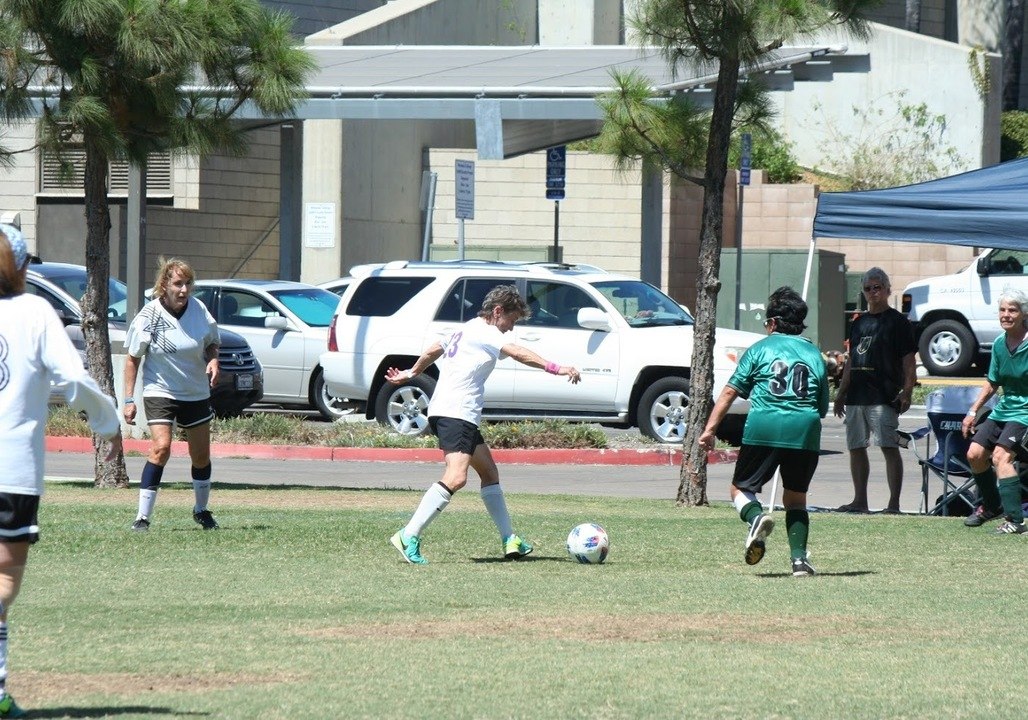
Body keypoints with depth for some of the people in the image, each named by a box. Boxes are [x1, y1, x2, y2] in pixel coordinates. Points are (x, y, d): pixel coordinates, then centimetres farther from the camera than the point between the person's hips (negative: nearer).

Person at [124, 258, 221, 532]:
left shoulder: (199, 310, -5)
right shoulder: (149, 316, -14)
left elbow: (211, 343, 12)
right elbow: (132, 358, -6)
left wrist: (213, 360, -12)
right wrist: (129, 399, -10)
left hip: (196, 393, 4)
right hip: (160, 391, -4)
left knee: (201, 455, 11)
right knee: (161, 448, -21)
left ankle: (201, 510, 34)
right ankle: (143, 517, -17)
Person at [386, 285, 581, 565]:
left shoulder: (466, 330, 23)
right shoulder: (484, 332, -7)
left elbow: (433, 351, 38)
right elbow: (517, 353, -23)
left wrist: (411, 373, 54)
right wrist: (555, 368, -32)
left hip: (463, 416, 11)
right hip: (454, 413, -11)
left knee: (489, 472, 16)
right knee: (456, 477, -25)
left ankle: (509, 540, 18)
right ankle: (409, 536, -29)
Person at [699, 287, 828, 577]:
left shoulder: (760, 349, 11)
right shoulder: (815, 355, 18)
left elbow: (730, 392, 4)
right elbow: (823, 408, 18)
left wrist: (710, 428, 4)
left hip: (763, 429, -2)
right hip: (805, 433, 2)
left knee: (740, 488, 11)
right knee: (795, 498, 16)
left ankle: (756, 517, -21)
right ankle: (799, 558, 2)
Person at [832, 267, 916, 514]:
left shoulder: (898, 322, -1)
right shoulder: (859, 323, 18)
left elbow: (908, 361, -6)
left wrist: (907, 392, -16)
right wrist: (841, 394, 19)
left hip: (884, 396, -7)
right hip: (856, 396, 7)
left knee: (889, 447, -10)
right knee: (856, 447, 9)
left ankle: (894, 503, -12)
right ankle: (860, 500, 16)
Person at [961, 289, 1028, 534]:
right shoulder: (999, 344, 6)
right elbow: (992, 383, 19)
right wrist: (973, 412, 17)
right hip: (1003, 409, 8)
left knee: (1001, 456, -24)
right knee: (975, 454, 5)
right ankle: (991, 505, 28)